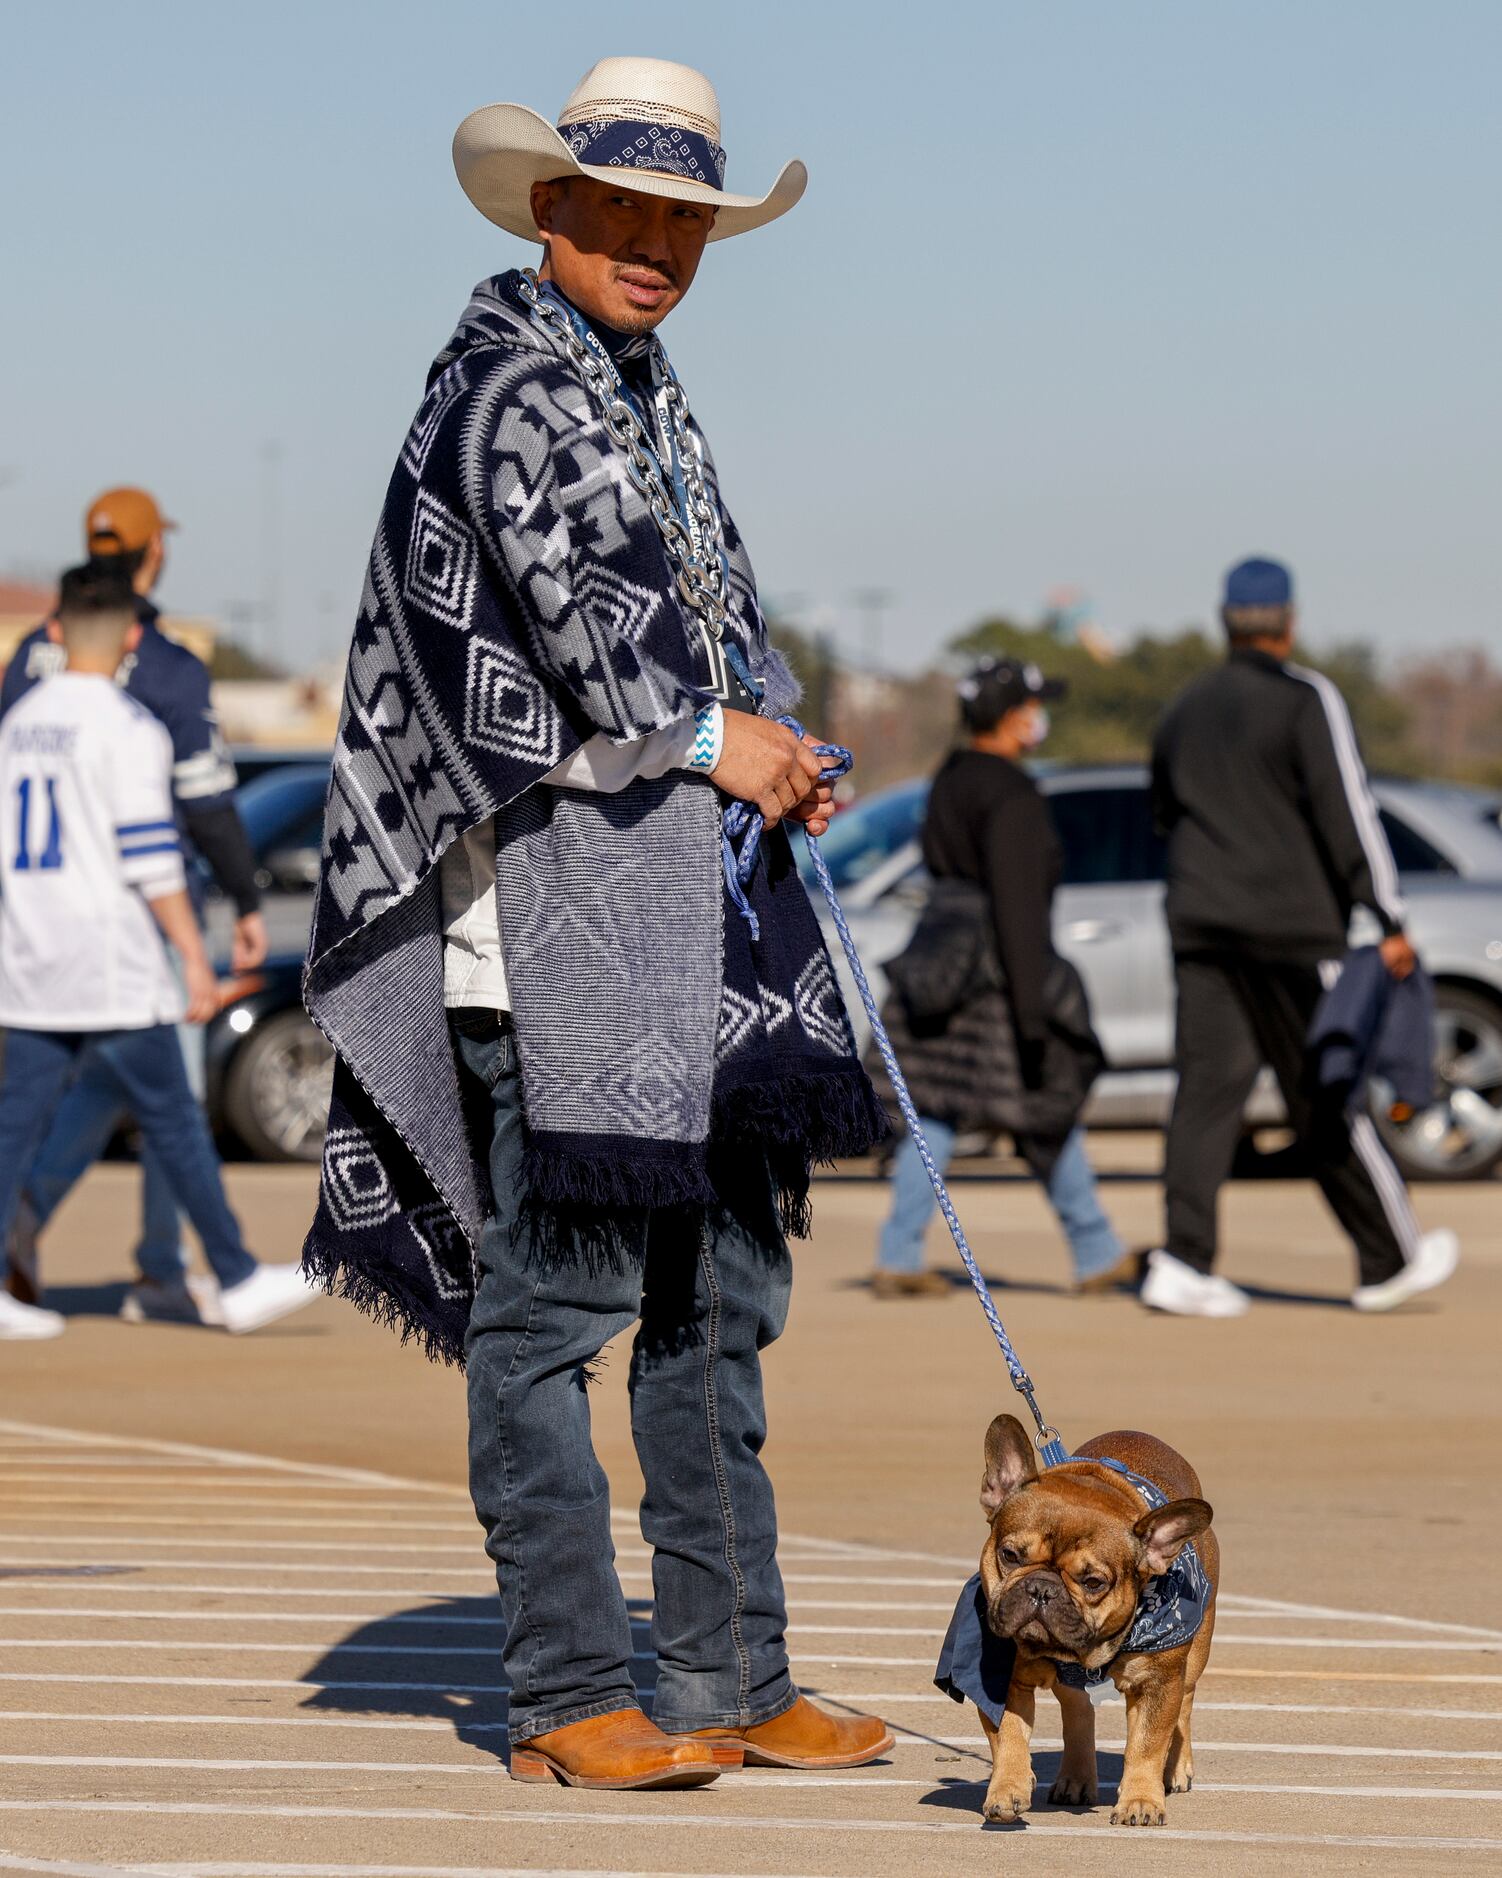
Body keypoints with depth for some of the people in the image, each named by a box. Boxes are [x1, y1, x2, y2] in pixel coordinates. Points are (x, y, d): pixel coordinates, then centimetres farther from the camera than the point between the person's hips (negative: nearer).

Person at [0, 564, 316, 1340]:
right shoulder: (126, 727, -10)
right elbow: (149, 857, -16)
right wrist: (194, 957, -13)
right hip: (112, 969, -7)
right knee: (174, 1122, -1)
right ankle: (239, 1282, 5)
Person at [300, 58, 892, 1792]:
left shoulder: (652, 396, 22)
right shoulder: (506, 377, -7)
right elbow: (558, 587, -19)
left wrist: (771, 753, 9)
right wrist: (704, 735, -13)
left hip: (699, 895, 10)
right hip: (556, 875, -10)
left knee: (720, 1292, 10)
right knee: (554, 1289, -8)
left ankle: (729, 1681, 15)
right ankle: (567, 1697, -6)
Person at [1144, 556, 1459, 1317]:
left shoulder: (1183, 711, 13)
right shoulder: (1306, 699, -7)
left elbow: (1166, 814, 23)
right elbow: (1348, 814, -12)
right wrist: (1387, 920, -13)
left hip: (1199, 925, 5)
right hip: (1291, 926, -5)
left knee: (1207, 1089, 1)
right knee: (1329, 1097, 1)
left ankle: (1183, 1262, -10)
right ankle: (1390, 1260, 12)